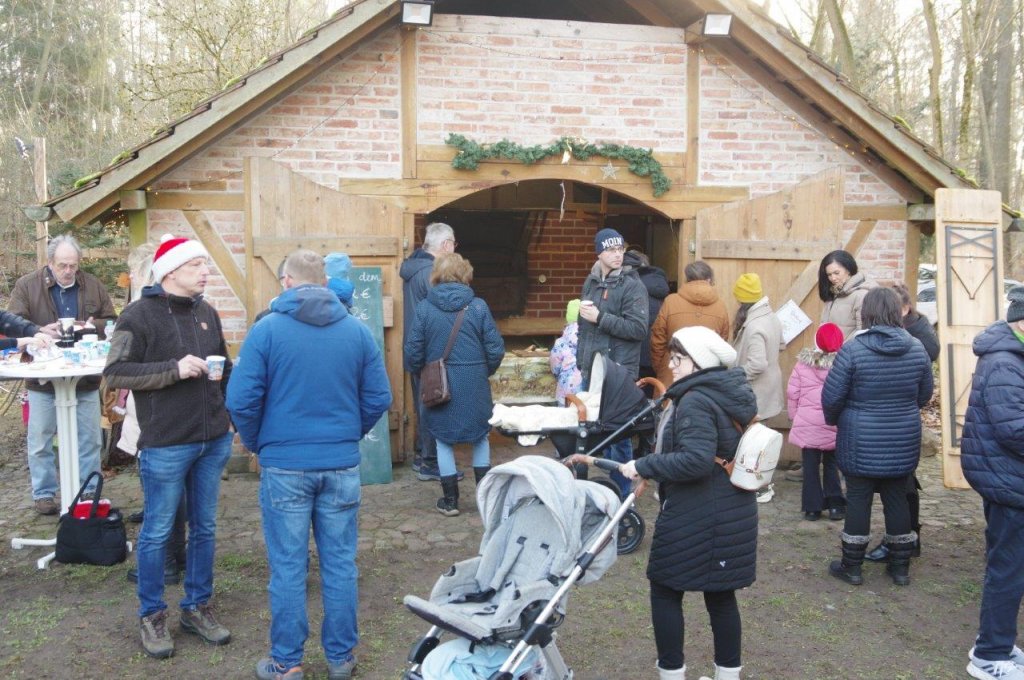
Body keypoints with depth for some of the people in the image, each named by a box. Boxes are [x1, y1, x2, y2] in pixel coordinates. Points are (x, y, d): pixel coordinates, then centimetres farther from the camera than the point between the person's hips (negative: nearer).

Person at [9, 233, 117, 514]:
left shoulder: (93, 285, 5)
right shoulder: (26, 285, -2)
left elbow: (112, 322, 7)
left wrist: (94, 326, -15)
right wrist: (39, 331, -26)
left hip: (85, 377, 2)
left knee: (90, 438, 9)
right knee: (40, 441, 6)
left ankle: (88, 491, 22)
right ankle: (43, 493, 20)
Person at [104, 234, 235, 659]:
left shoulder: (207, 313, 9)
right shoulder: (140, 314, -9)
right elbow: (115, 373, -13)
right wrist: (174, 370, -22)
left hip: (214, 440, 6)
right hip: (166, 445, -6)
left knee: (204, 528, 14)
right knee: (157, 532, 7)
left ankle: (197, 606, 29)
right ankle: (151, 615, 23)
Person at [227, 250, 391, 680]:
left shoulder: (267, 330, -7)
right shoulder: (358, 331, 1)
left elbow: (241, 400, -9)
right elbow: (379, 399, 2)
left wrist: (256, 443, 8)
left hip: (285, 466, -2)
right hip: (342, 465, 2)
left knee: (288, 568, 8)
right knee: (340, 565, 11)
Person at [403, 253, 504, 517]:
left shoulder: (425, 308, -6)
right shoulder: (478, 306, -6)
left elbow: (413, 352, -5)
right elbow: (495, 349, -5)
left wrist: (418, 372, 16)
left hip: (439, 385, 0)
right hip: (475, 385, 1)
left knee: (443, 439, 13)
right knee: (480, 435, 19)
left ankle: (450, 500, 18)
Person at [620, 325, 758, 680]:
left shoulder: (695, 401, -19)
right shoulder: (730, 393, 10)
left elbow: (696, 460, -29)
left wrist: (643, 466, -22)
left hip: (695, 517, -9)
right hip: (732, 513, 9)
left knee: (665, 592, 6)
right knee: (721, 595, 16)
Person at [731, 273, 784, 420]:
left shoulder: (753, 326, -28)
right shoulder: (772, 317, -1)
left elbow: (757, 364, -32)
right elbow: (779, 345, 14)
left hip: (757, 394, -8)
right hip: (770, 387, 8)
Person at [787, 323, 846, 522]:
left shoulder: (803, 363, -2)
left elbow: (792, 393, 0)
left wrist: (794, 416, 11)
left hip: (807, 423, 0)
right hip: (834, 424, 1)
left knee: (811, 465, 8)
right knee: (831, 464, 15)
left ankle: (812, 508, 9)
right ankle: (835, 505, 14)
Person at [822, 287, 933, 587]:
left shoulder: (852, 349, -16)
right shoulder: (916, 349, -3)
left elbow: (831, 397, -12)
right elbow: (925, 394, 9)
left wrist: (833, 419, 9)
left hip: (861, 443, -3)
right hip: (903, 442, 4)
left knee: (858, 500, 7)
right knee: (897, 499, 14)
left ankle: (852, 566, 17)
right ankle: (900, 566, 25)